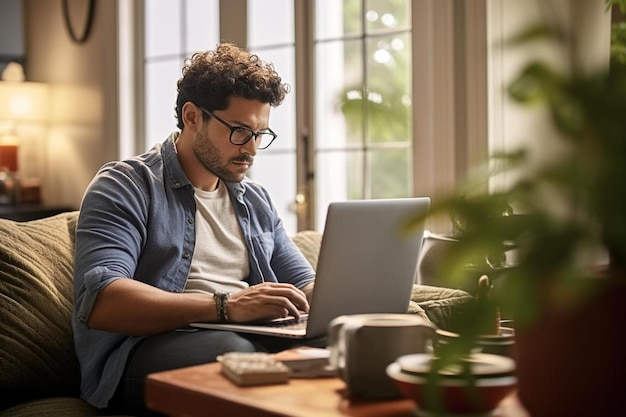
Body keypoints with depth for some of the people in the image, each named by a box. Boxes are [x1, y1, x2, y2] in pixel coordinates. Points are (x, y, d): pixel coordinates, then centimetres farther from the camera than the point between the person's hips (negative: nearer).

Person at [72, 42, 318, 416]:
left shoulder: (256, 200, 24)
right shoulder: (125, 188, 0)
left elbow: (304, 284, 25)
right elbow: (99, 302, -16)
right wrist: (225, 306, -26)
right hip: (145, 349, -6)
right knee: (232, 352, -40)